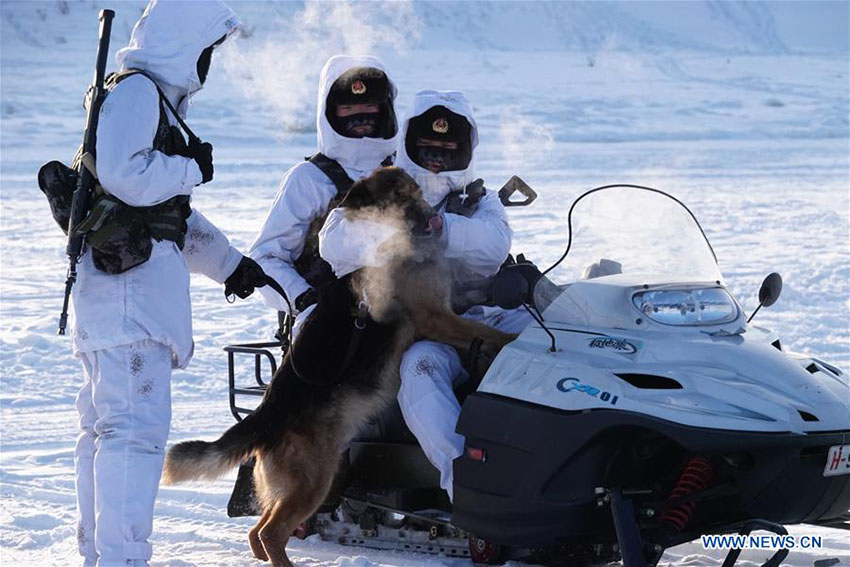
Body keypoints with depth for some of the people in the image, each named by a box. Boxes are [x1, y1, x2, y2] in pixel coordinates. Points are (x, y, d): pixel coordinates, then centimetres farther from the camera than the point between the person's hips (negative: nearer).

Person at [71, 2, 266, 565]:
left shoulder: (155, 99, 25)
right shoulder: (136, 92, -8)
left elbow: (172, 212, 29)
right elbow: (123, 176, -24)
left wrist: (229, 262, 26)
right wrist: (193, 169, -8)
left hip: (125, 281, 11)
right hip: (129, 280, -11)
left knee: (106, 425, 15)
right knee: (136, 424, -16)